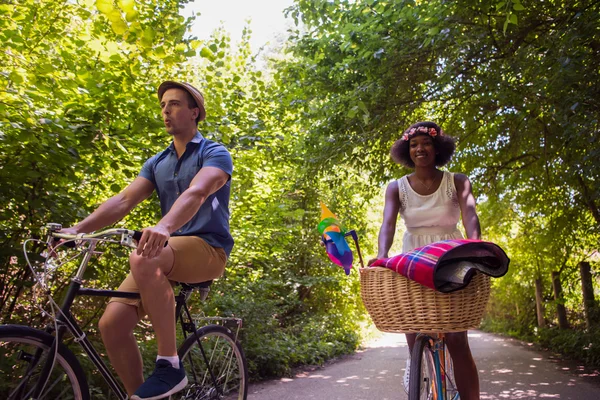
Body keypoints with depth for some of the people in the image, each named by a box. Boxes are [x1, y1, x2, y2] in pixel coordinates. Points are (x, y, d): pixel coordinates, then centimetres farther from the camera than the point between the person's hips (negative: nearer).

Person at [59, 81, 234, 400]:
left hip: (207, 249, -6)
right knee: (112, 323, -12)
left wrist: (163, 227, -42)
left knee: (142, 260, -36)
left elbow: (196, 193, -24)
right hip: (167, 254, 6)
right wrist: (78, 228, -10)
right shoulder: (156, 163, 17)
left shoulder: (215, 154, -3)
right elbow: (124, 200, 5)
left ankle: (170, 367, -25)